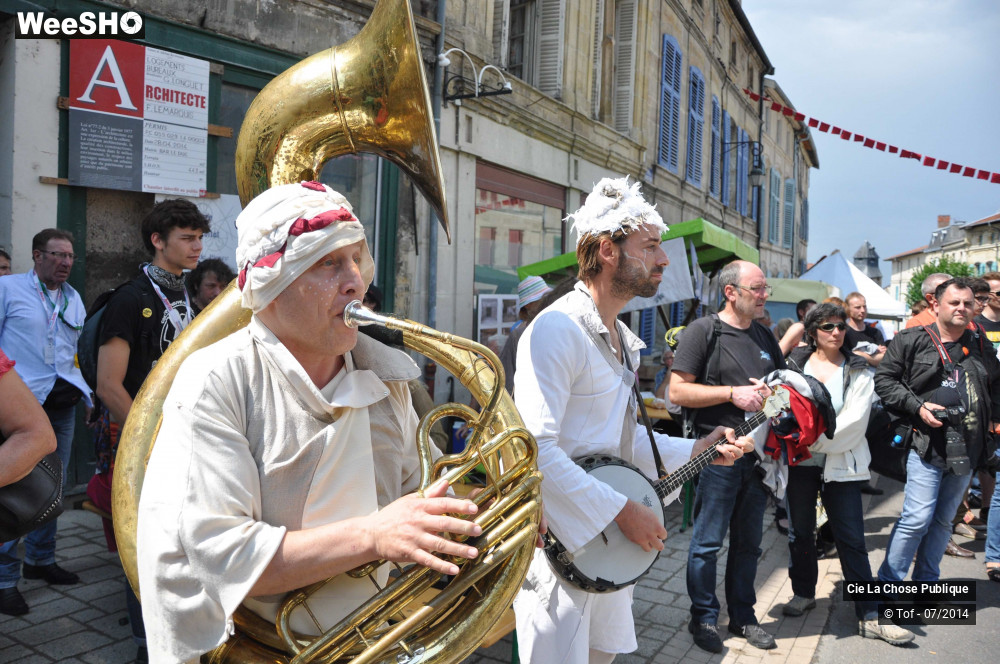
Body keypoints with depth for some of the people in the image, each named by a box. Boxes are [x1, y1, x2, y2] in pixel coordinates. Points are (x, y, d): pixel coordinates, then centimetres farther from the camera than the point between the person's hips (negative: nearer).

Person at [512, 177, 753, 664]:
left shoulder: (622, 339, 13)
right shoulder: (558, 329, -20)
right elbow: (537, 448, -28)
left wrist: (696, 450, 9)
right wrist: (624, 511, -23)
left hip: (612, 542, 9)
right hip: (562, 543, -9)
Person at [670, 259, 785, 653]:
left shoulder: (765, 336, 14)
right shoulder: (703, 331, -8)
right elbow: (677, 391, -14)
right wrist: (732, 393, -18)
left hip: (757, 452, 7)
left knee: (748, 542, 16)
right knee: (708, 542, 2)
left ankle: (743, 616, 30)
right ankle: (704, 618, 19)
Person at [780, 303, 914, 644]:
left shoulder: (858, 371, 2)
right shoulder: (795, 364, 5)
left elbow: (853, 421, -9)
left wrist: (815, 441, -15)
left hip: (841, 463, -1)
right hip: (799, 462, 1)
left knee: (852, 539, 0)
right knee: (800, 531, 12)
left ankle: (870, 617, 6)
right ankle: (804, 593, 32)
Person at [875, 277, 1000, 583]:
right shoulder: (911, 340, -2)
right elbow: (884, 379, -3)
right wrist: (917, 406, -13)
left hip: (966, 451, 5)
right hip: (927, 446, -5)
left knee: (944, 520, 13)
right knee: (918, 518, -10)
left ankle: (926, 582, 27)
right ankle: (888, 582, 2)